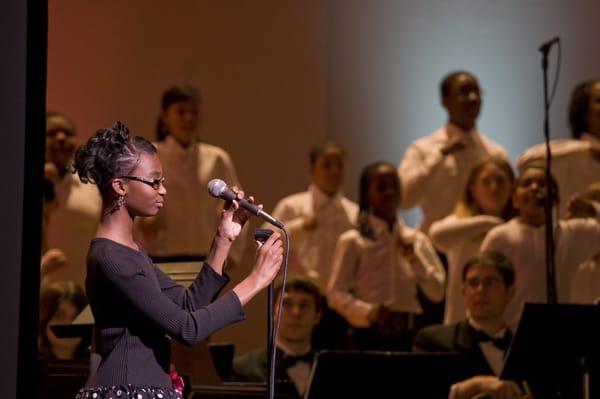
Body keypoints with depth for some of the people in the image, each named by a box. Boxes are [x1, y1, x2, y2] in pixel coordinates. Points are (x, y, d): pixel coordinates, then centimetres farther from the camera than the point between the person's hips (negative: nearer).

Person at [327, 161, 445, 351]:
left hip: (407, 335, 3)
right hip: (369, 335, -3)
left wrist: (415, 259, -7)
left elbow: (437, 293, 7)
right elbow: (336, 294, -4)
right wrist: (368, 312, -20)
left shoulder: (417, 240, 12)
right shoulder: (353, 241, 1)